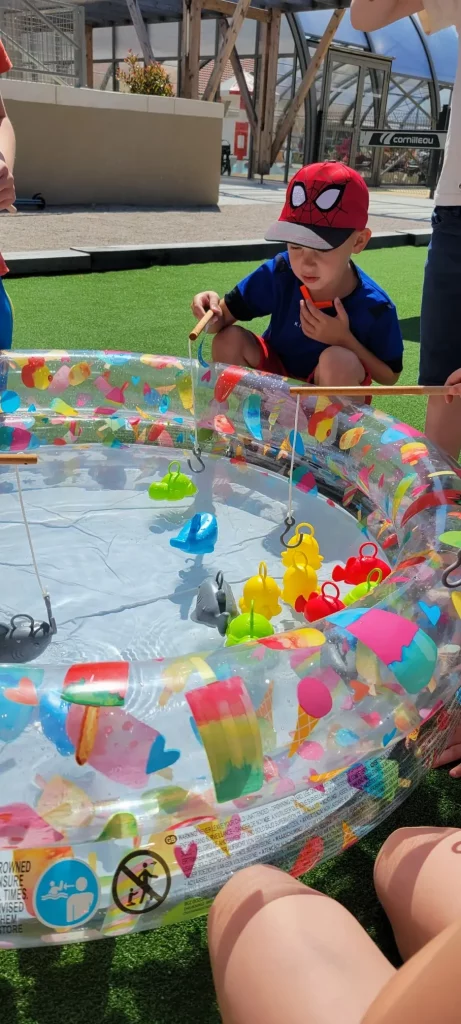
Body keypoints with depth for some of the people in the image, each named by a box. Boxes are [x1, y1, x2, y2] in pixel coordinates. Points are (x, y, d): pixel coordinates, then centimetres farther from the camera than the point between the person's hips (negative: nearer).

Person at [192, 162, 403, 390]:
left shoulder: (374, 307, -24)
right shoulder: (279, 273, -19)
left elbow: (390, 377, -11)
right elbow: (226, 316, -11)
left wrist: (344, 340, -26)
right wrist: (214, 313, -37)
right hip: (276, 375, 3)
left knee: (339, 361, -36)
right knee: (229, 339, -22)